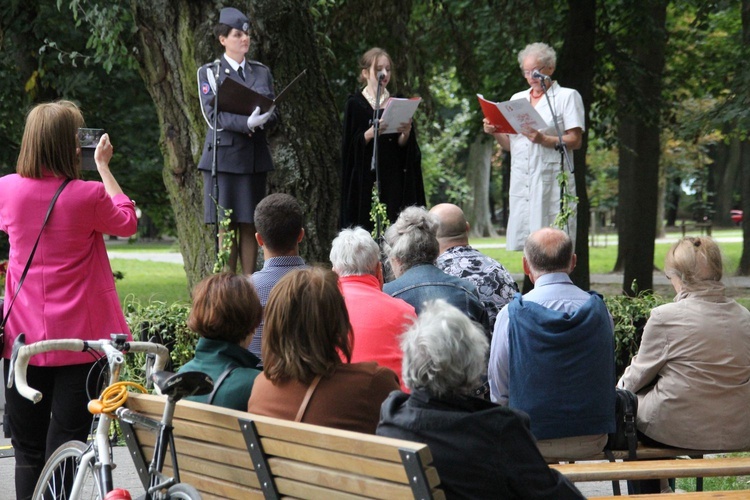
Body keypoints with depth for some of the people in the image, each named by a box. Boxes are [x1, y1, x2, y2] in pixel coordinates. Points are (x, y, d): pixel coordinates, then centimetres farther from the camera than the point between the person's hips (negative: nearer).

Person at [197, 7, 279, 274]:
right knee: (226, 226, -3)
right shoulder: (209, 72, 4)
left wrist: (260, 121, -17)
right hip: (223, 154, -3)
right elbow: (213, 115, -9)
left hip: (255, 156, 3)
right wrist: (246, 123, -26)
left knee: (250, 226, 3)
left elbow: (273, 113, 8)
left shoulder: (261, 72, 15)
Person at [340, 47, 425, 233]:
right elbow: (350, 145, -5)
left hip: (394, 179, 3)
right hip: (365, 180, -3)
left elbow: (405, 146, 9)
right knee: (366, 232, -9)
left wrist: (406, 134, -12)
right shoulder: (355, 104, 2)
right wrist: (370, 133, -22)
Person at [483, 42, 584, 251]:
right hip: (521, 181, 5)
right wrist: (494, 132, -1)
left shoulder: (567, 96, 6)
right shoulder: (517, 99, 21)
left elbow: (575, 141, -4)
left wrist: (544, 140, -19)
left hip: (552, 179, -5)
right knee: (524, 246, -2)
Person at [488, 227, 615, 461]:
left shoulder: (511, 315, -9)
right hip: (592, 440, 3)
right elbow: (605, 377, 11)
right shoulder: (599, 310, -1)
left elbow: (499, 391, -3)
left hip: (534, 442, -3)